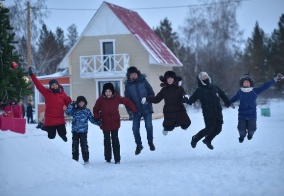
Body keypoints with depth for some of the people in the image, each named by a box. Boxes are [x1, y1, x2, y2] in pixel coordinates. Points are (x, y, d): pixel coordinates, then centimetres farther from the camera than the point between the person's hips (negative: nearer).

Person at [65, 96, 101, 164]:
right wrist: (71, 105, -15)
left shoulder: (87, 111, 6)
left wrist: (98, 122, -6)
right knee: (75, 145, 5)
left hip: (83, 131, -1)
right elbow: (67, 112, -8)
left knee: (84, 145, -4)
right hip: (75, 131, 1)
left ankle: (86, 159, 4)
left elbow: (92, 119, 8)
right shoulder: (74, 110, 5)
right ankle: (75, 159, 12)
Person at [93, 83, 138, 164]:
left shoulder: (116, 98, -8)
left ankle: (117, 159, 3)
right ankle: (108, 158, 23)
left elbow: (127, 102, -1)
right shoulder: (101, 99, -8)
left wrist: (134, 111, -5)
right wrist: (97, 118, -10)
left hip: (115, 123, -1)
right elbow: (95, 110, 3)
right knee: (107, 141, 11)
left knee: (115, 140, -1)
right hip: (105, 124, 1)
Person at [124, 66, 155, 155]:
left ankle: (150, 142, 16)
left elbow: (151, 93, 2)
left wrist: (148, 100, -16)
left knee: (148, 126, -10)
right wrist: (130, 111, -7)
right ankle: (139, 145, 20)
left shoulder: (143, 81, -3)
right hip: (136, 110, 1)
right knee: (135, 128, -1)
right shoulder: (128, 85, 0)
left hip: (146, 108, -1)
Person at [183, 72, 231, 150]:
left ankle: (208, 140, 29)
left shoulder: (214, 87, 11)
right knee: (209, 128, -13)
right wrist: (186, 100, -29)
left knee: (218, 129, 5)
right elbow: (191, 100, -8)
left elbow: (222, 94, 26)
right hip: (208, 113, -6)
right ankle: (195, 138, 9)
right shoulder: (199, 90, -3)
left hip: (218, 112, 6)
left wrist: (227, 102, 24)